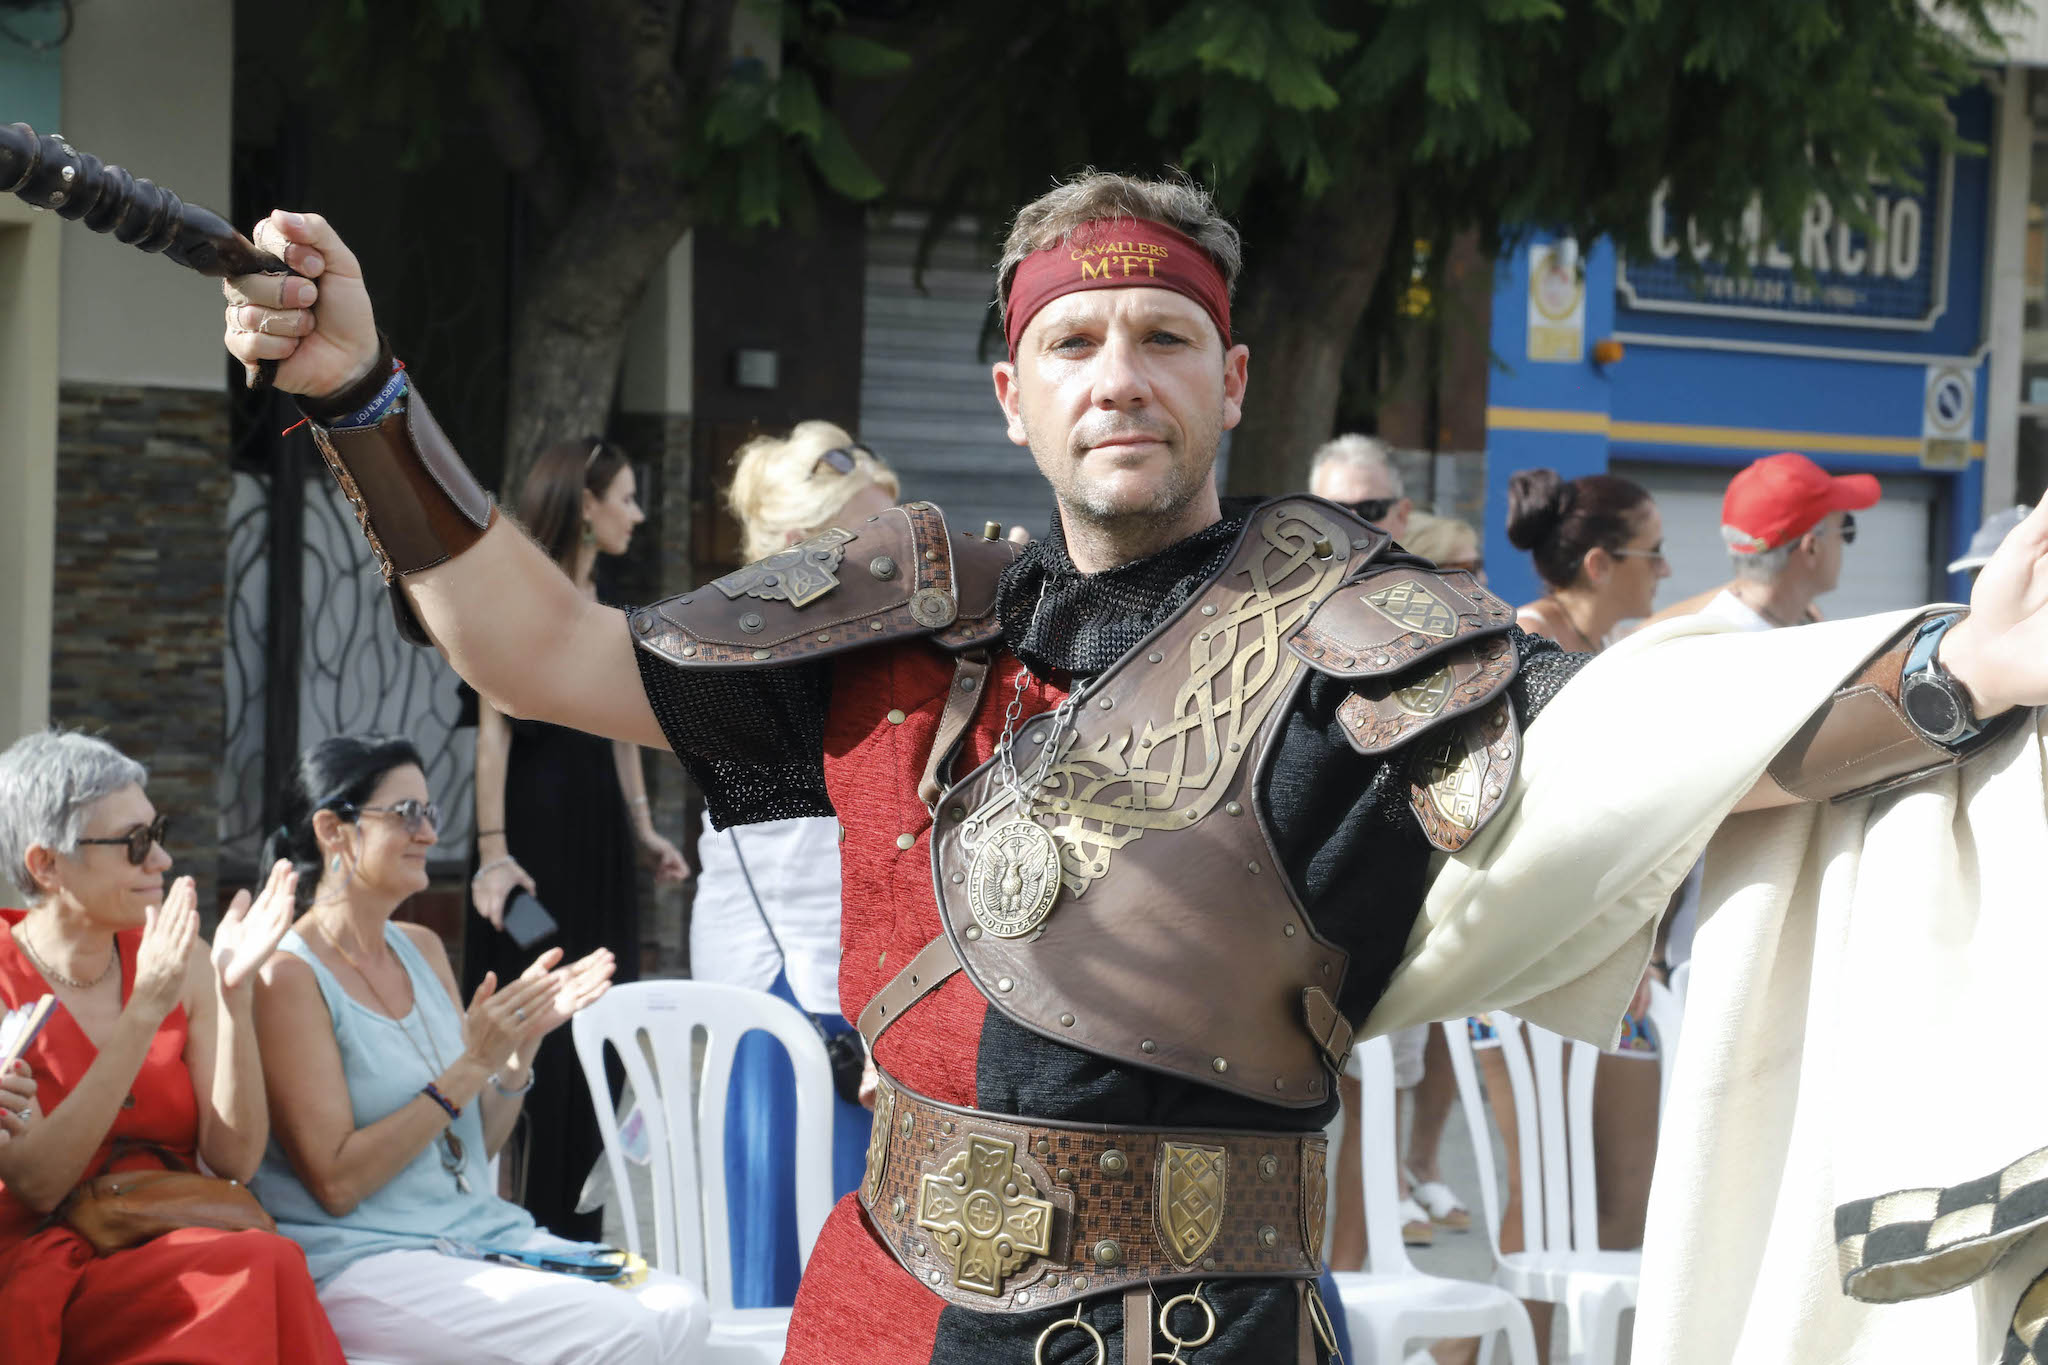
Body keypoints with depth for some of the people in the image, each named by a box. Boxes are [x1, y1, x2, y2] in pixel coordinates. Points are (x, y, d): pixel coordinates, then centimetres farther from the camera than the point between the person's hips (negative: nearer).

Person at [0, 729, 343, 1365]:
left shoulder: (183, 963, 9)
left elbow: (234, 1160, 1)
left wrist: (235, 994, -11)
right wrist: (145, 1011, -19)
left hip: (177, 1258, 5)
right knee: (266, 1266, -32)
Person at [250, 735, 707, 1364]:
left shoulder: (422, 949, 14)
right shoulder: (288, 976, -10)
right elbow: (337, 1183, -14)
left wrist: (523, 1043, -1)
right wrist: (471, 1068, -16)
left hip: (481, 1233, 8)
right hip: (361, 1259, -7)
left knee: (680, 1309, -15)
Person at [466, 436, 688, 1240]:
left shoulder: (603, 606, 15)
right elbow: (495, 728, -15)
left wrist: (643, 832, 16)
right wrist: (493, 850, -22)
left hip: (597, 834, 8)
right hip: (538, 824, -8)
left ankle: (572, 1228, 16)